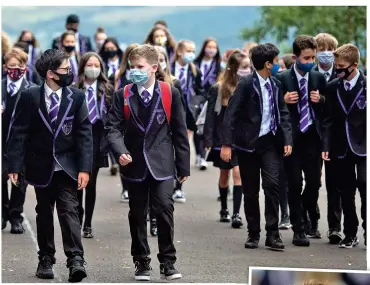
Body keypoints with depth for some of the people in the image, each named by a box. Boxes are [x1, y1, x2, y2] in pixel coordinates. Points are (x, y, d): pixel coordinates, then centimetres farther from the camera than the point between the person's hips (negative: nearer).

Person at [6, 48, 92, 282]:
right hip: (42, 166, 1)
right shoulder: (30, 97, -7)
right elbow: (19, 134, -5)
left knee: (69, 211, -10)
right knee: (44, 214, 11)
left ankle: (76, 260, -14)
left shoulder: (76, 97, -4)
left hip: (67, 166, -1)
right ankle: (46, 260, 20)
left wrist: (85, 168, -12)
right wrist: (15, 166, -10)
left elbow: (85, 134, -5)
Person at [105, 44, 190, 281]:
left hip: (161, 163, -2)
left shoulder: (170, 93, 0)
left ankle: (168, 262, 2)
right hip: (135, 164, 2)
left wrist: (184, 164, 3)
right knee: (138, 215, 7)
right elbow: (113, 127, -2)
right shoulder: (122, 95, 2)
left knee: (165, 210, -10)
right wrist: (120, 150, -21)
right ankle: (142, 263, 17)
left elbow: (179, 130, 3)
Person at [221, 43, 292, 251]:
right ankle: (253, 234, 17)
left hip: (269, 142, 4)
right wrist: (227, 144, -17)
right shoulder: (247, 84, -10)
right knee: (250, 191, 4)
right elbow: (231, 114, -12)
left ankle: (273, 234, -6)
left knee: (272, 184, -10)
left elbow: (283, 114, 10)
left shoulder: (275, 85, 7)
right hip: (248, 143, -4)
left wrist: (288, 140, -2)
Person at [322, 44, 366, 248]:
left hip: (363, 147, -3)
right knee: (346, 193, 7)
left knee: (365, 188, -10)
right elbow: (328, 120, 6)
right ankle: (350, 234, 14)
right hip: (341, 148, 3)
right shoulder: (332, 87, 6)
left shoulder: (366, 85, -3)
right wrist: (326, 146, -2)